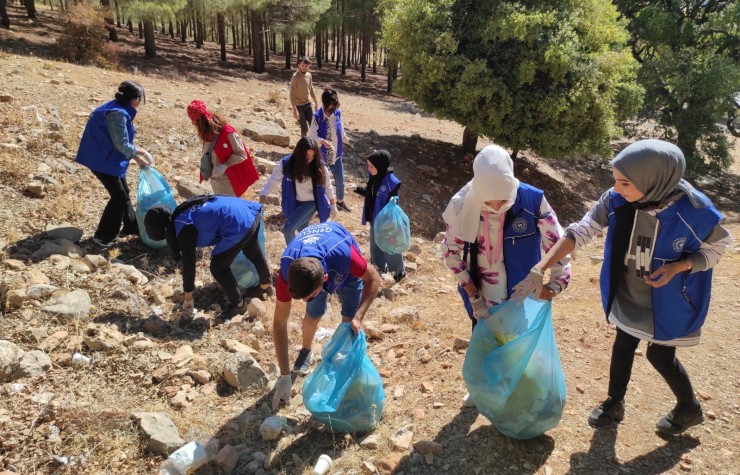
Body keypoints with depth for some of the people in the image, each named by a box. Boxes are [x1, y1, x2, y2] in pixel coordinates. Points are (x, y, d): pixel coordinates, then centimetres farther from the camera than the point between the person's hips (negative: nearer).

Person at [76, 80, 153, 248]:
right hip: (102, 159, -10)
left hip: (107, 158, 10)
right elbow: (122, 145, -23)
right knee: (119, 196, -2)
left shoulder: (119, 110, 6)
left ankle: (131, 226, 34)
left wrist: (138, 158, 8)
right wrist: (142, 152, -8)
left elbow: (122, 143, 12)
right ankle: (103, 237, 7)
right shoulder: (117, 114, -25)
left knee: (124, 192, 18)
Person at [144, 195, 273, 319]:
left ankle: (238, 304, 22)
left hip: (239, 226, -10)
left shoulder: (183, 229, -8)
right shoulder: (182, 214, 17)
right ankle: (266, 285, 55)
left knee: (218, 268, 7)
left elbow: (188, 263, -3)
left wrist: (187, 298, 8)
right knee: (254, 254, 32)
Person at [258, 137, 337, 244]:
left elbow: (327, 186, -3)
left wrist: (333, 205, 4)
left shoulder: (319, 166, -17)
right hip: (294, 203, 3)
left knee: (288, 229, -15)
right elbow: (272, 181, -9)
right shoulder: (286, 163, -16)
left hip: (310, 203, -3)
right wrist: (262, 200, -16)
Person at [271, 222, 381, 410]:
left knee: (350, 320, -2)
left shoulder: (344, 255, -48)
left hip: (345, 269, -1)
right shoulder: (287, 272, -40)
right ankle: (306, 350, 34)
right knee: (313, 315, 2)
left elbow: (374, 279, -27)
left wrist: (358, 316, -41)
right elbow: (279, 323, -29)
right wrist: (284, 375, -28)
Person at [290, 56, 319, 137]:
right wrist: (295, 110, -25)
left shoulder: (309, 75, 0)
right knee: (304, 128, -3)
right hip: (299, 106, -6)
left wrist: (316, 103, 17)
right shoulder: (295, 77, -19)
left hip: (308, 104, 6)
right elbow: (292, 94, -20)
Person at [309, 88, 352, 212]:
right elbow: (312, 135, -16)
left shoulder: (338, 113, -5)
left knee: (340, 180, 16)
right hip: (322, 155, -5)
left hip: (336, 154, 5)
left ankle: (340, 201, 38)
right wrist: (323, 141, -32)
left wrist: (344, 141, 20)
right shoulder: (317, 117, -19)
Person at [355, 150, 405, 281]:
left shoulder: (391, 182, -28)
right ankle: (380, 267, 48)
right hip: (375, 221, 7)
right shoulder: (374, 178, -5)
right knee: (375, 246, 25)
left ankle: (398, 271, 37)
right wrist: (360, 190, -3)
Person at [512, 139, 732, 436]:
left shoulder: (695, 210, -29)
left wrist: (678, 266, -29)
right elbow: (579, 233, -21)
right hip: (628, 296, 3)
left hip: (667, 301, -3)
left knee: (660, 356, 14)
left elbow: (716, 248, -10)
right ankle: (614, 404, 43)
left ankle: (689, 408, 44)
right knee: (623, 346, 19)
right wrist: (539, 270, -29)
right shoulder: (616, 200, -23)